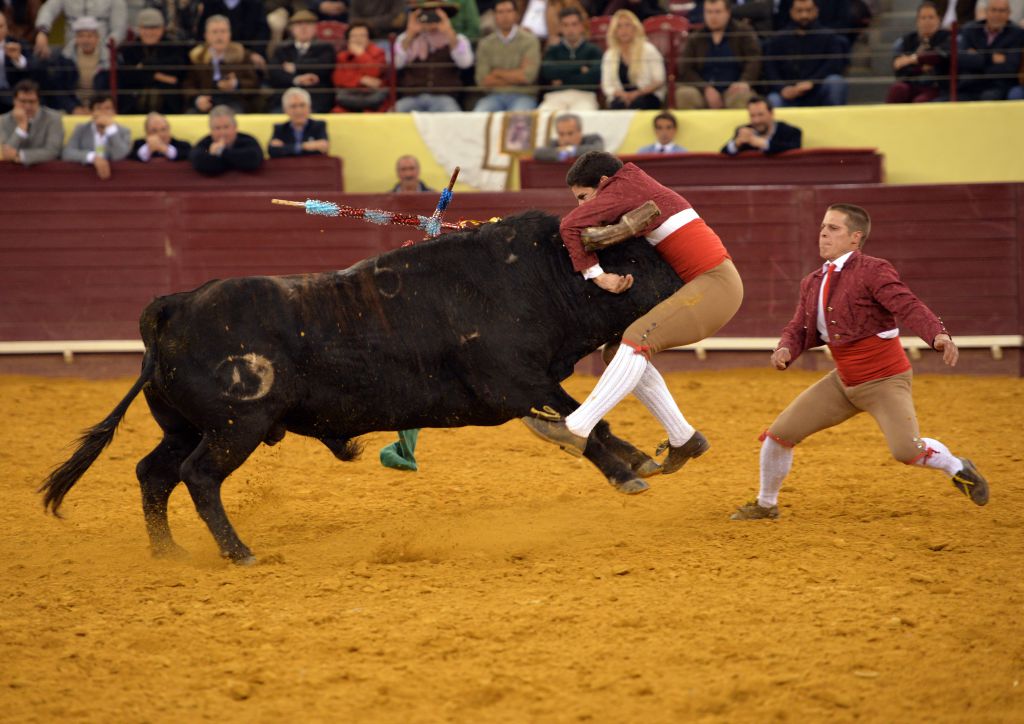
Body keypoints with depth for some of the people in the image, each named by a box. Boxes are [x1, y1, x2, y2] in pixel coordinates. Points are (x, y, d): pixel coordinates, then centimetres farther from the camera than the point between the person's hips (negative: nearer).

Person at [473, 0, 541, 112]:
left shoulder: (529, 40, 1)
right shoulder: (485, 44, 9)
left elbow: (528, 76, -10)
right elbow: (482, 80, 0)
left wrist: (497, 73, 1)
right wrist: (516, 76, -3)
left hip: (523, 96, -2)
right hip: (495, 96, 2)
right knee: (478, 114, -31)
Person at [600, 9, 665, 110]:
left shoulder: (648, 50, 5)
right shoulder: (609, 55, 14)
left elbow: (659, 82, -1)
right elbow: (607, 86, 9)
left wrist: (637, 93, -16)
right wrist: (621, 94, -14)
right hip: (622, 97, 2)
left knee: (637, 103, -38)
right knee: (618, 105, -36)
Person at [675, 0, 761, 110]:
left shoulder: (743, 33, 9)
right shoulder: (695, 39, 13)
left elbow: (754, 61, -2)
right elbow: (685, 70, 3)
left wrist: (744, 82, -24)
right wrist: (706, 89, -14)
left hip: (731, 91, -2)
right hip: (702, 93, 2)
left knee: (742, 95, -37)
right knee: (684, 94, -30)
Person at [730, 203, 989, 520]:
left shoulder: (872, 271, -16)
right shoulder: (812, 283, 7)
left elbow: (908, 306, -26)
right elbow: (800, 328, 8)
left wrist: (939, 335, -44)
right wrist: (786, 350, -15)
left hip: (885, 381, -7)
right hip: (843, 382, 7)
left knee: (906, 450, -24)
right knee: (778, 435, 2)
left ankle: (958, 468, 7)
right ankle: (766, 504, 24)